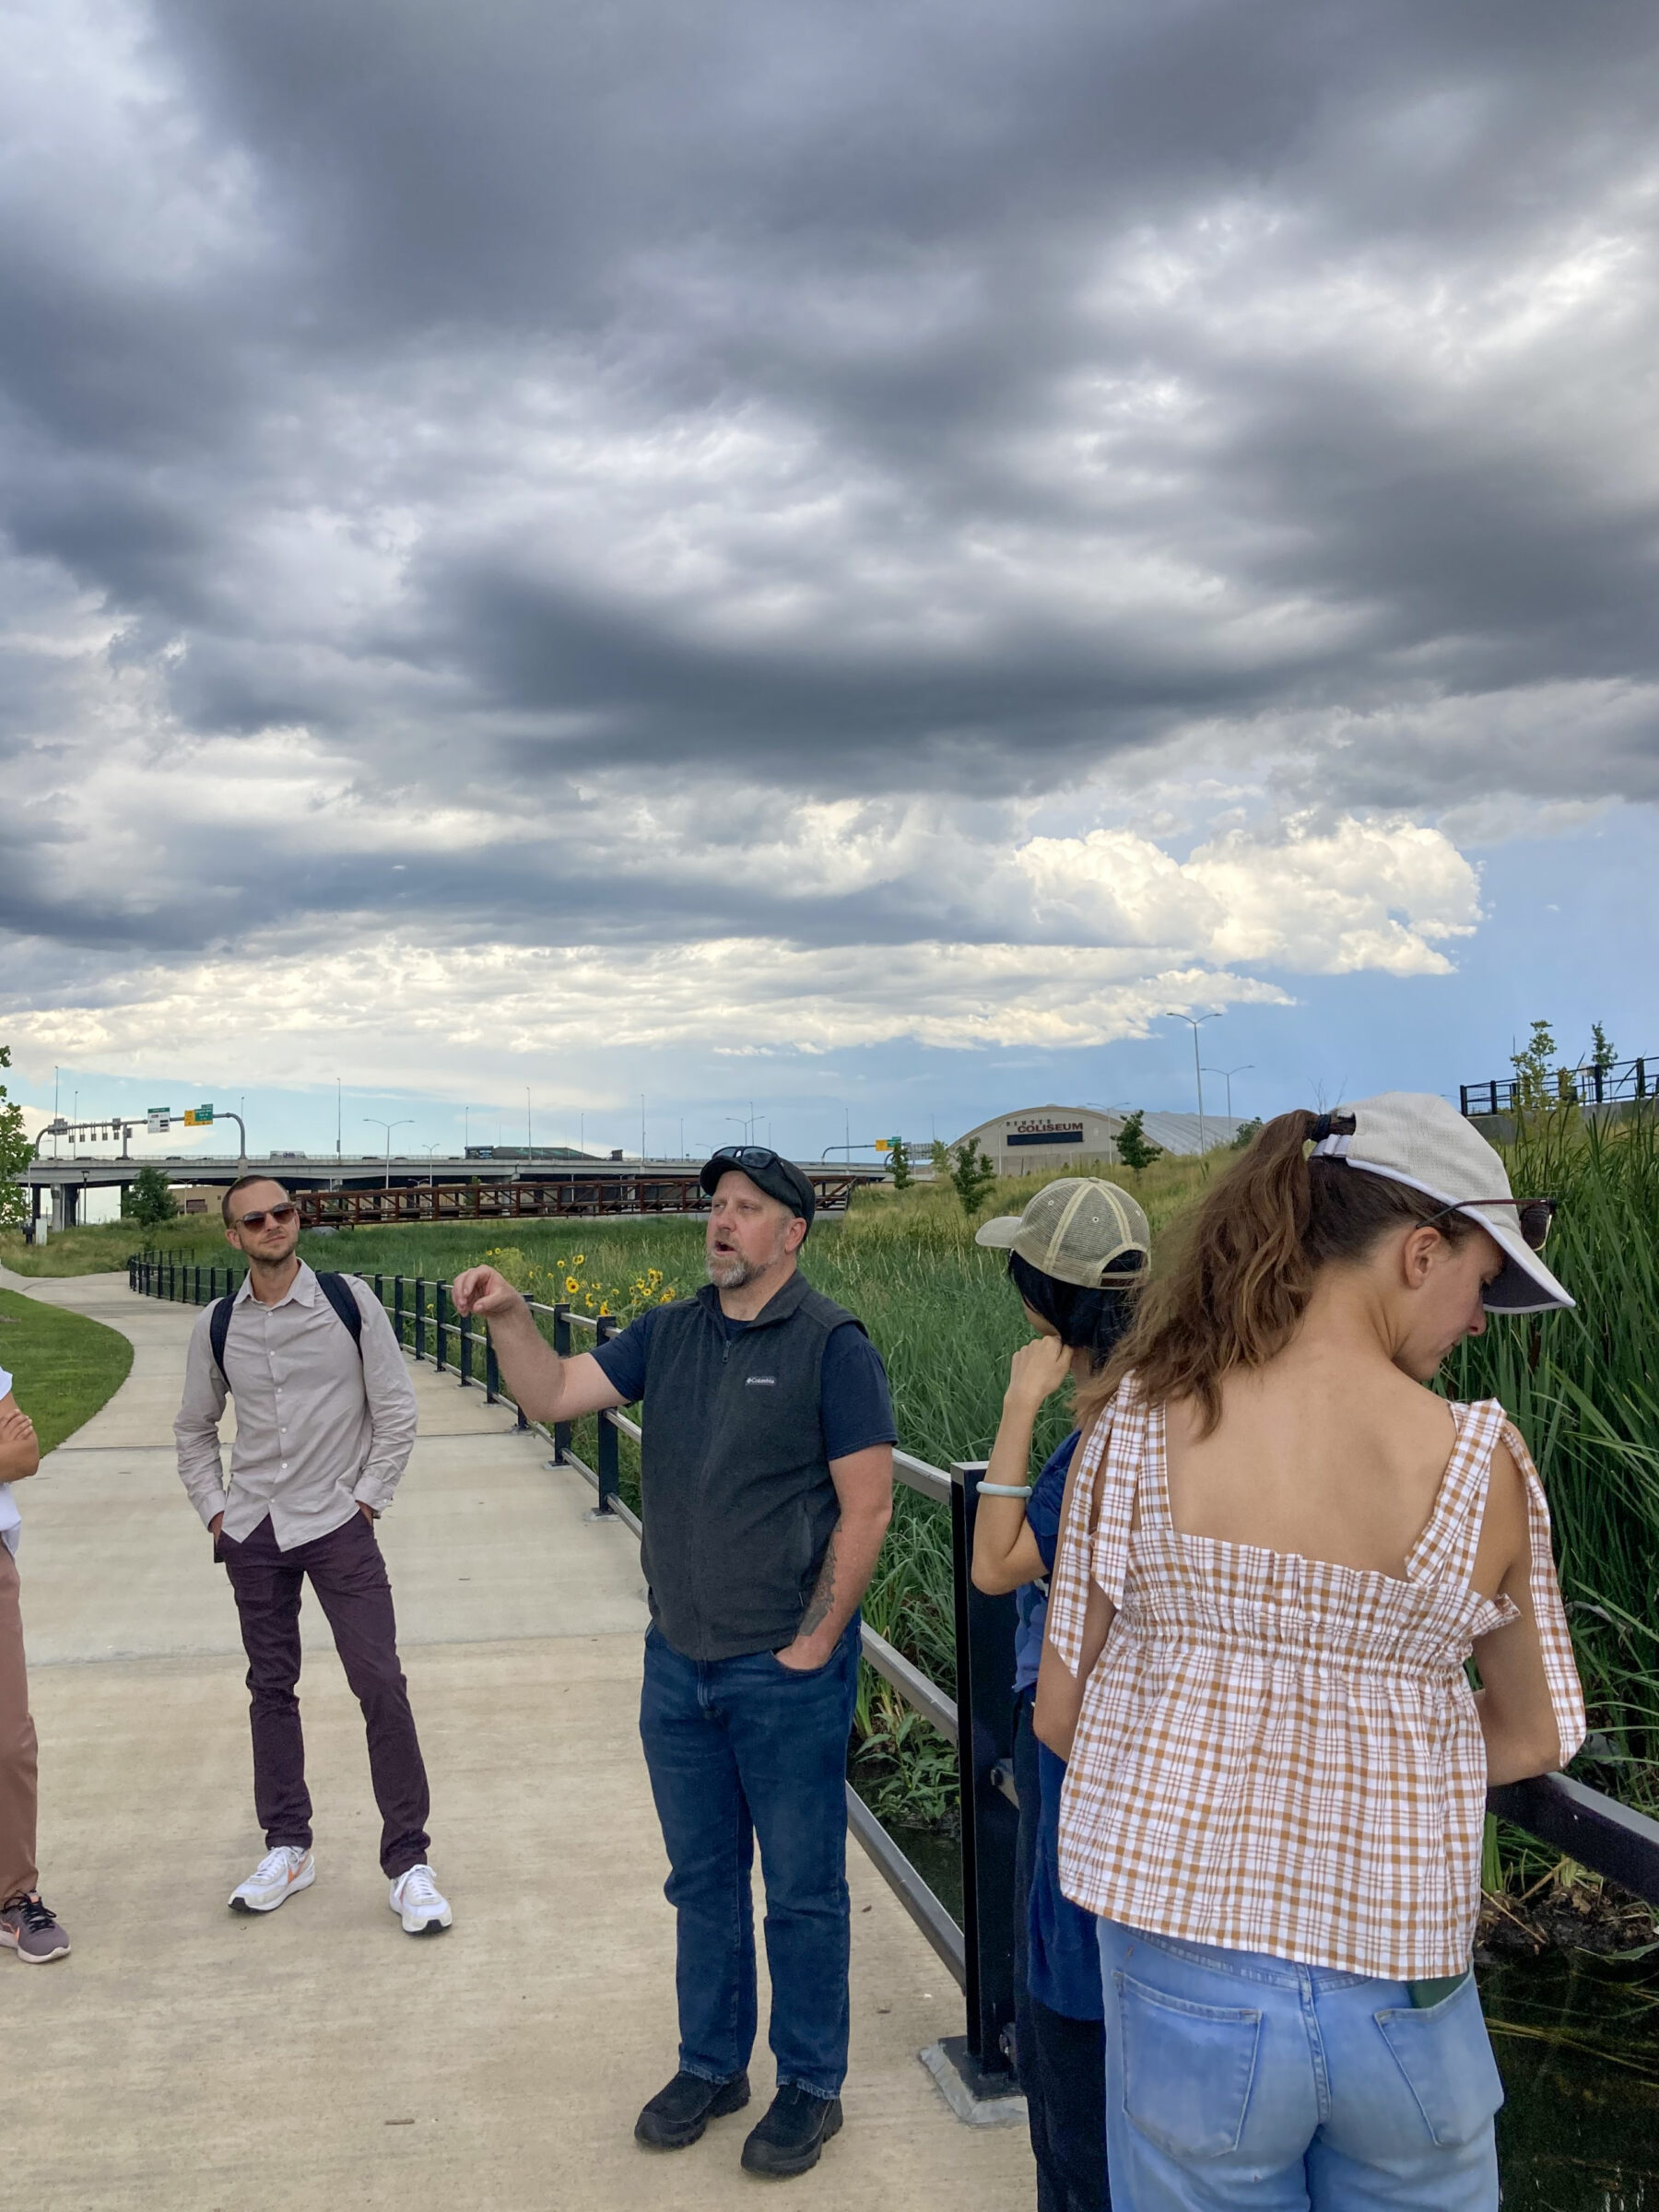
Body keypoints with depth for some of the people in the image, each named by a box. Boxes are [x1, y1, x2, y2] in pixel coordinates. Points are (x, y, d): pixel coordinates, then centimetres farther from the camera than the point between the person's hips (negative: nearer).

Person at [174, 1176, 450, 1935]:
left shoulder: (349, 1301, -6)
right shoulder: (217, 1326, 2)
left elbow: (395, 1409, -2)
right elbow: (194, 1428, 16)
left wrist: (368, 1499, -5)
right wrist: (214, 1508, 7)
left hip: (338, 1524, -3)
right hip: (252, 1532, 3)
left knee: (380, 1683, -8)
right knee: (271, 1686, 12)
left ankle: (407, 1861, 3)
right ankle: (287, 1847, 28)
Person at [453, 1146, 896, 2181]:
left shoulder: (832, 1345, -12)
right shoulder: (669, 1333, 5)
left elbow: (866, 1509, -13)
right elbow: (553, 1396, 2)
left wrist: (809, 1649, -13)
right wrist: (511, 1317, -15)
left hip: (787, 1673, -5)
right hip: (679, 1667, 6)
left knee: (803, 1890, 9)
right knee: (703, 1879, 19)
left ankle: (812, 2087, 28)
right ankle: (712, 2065, 37)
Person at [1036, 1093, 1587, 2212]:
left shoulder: (1141, 1418, -11)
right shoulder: (1482, 1461, -13)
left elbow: (1062, 1712, -5)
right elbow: (1533, 1739, 1)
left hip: (1184, 1981, 0)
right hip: (1399, 1989, 0)